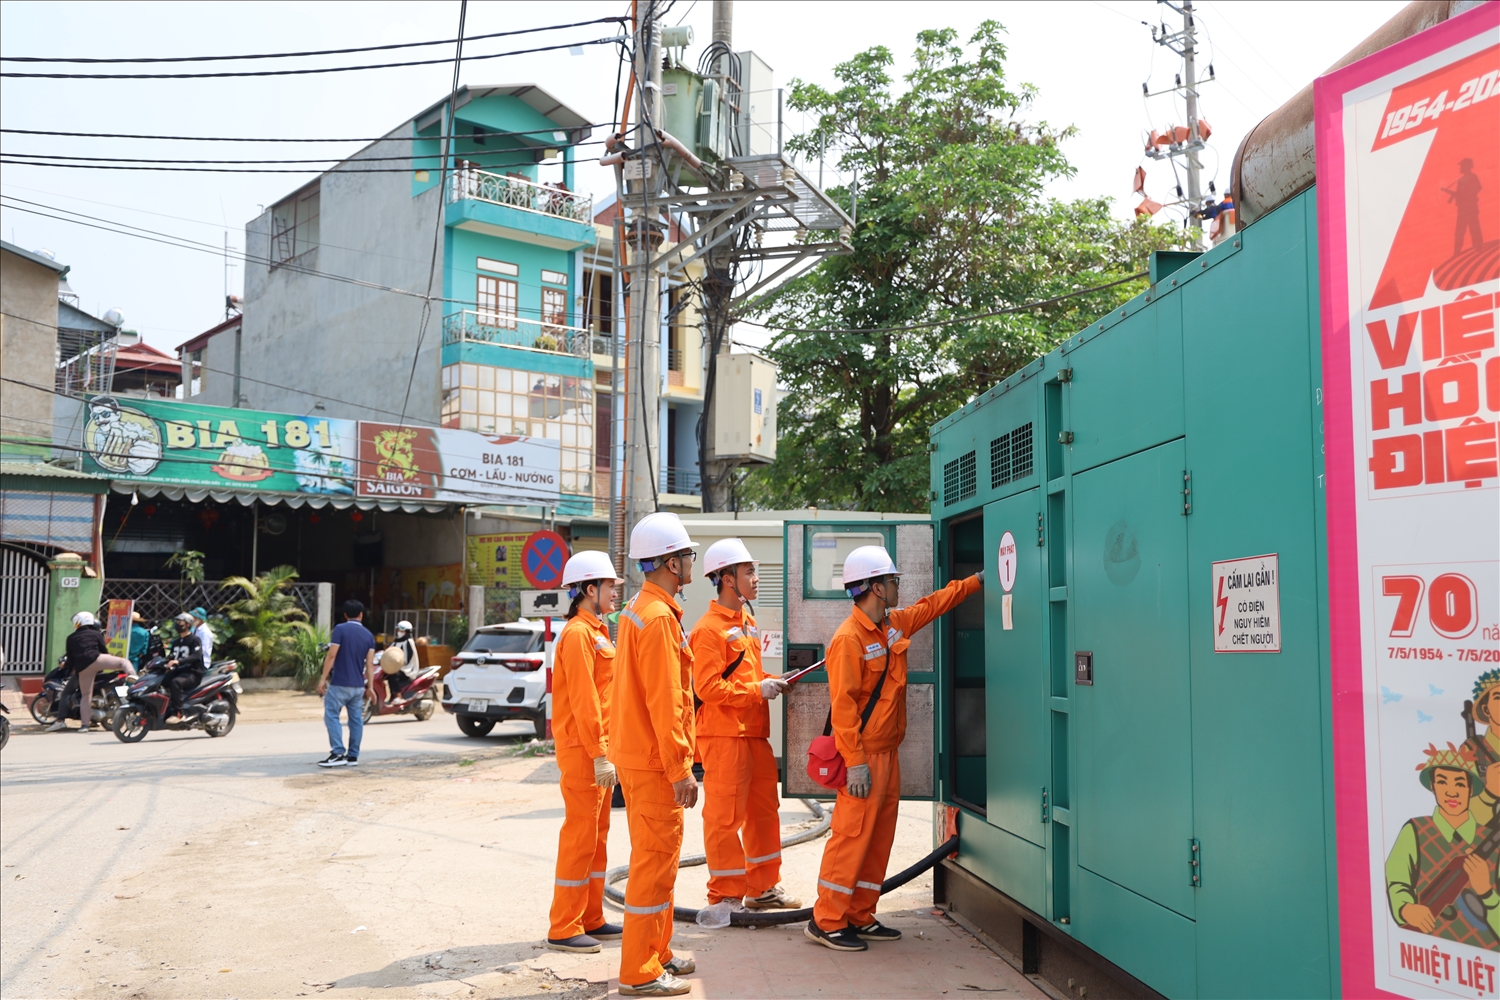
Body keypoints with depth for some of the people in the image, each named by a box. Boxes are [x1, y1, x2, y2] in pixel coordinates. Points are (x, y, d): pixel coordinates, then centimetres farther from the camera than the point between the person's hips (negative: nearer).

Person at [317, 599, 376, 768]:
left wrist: (323, 678, -8)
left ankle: (338, 753, -10)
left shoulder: (340, 629, -6)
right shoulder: (368, 635, 7)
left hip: (339, 684, -5)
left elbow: (331, 656, -12)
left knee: (331, 716, -1)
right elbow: (370, 663, 4)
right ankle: (353, 756, 10)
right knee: (356, 719, 8)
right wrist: (370, 687, 7)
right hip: (358, 685, 5)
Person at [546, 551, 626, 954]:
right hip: (583, 750, -10)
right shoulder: (579, 633, -14)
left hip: (598, 746, 10)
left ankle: (591, 920, 23)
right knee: (580, 834, -5)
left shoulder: (596, 631, 18)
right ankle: (564, 929, 3)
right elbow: (583, 701, -19)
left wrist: (607, 749, 16)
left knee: (597, 834, 14)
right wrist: (600, 755, -21)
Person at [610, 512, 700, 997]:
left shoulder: (639, 609, 13)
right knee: (656, 859, -3)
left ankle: (655, 952, 30)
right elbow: (665, 702, -22)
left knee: (654, 856, 18)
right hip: (654, 760, -10)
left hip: (636, 753, 10)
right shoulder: (658, 618, -19)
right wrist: (681, 769, -20)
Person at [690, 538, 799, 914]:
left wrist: (771, 683, 10)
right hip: (724, 735, -9)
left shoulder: (747, 622, 16)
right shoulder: (709, 629, -14)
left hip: (755, 732, 10)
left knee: (764, 809, 15)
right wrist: (757, 690, -17)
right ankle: (726, 896, 7)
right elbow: (707, 686, -20)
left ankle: (763, 888, 27)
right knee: (725, 816, -2)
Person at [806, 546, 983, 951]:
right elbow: (842, 704, -21)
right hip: (864, 755, -10)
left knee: (879, 836, 13)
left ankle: (860, 917, 21)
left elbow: (932, 605, 28)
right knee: (852, 836, -7)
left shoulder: (895, 624, 10)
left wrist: (977, 580, 29)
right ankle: (827, 921, 2)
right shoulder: (849, 638, -17)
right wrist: (855, 762, -24)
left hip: (887, 752, 10)